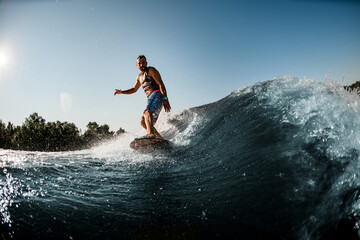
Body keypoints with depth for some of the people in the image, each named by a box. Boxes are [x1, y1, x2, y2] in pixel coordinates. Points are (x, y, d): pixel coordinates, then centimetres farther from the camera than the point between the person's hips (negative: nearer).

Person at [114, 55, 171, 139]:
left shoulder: (151, 70, 0)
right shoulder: (139, 76, 24)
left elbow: (161, 84, -10)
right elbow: (134, 89, 36)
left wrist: (165, 99, -20)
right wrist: (121, 92, 23)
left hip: (157, 94, -9)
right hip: (150, 99, 9)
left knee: (147, 112, -34)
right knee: (143, 122, 6)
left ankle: (150, 134, -55)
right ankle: (160, 138, 8)